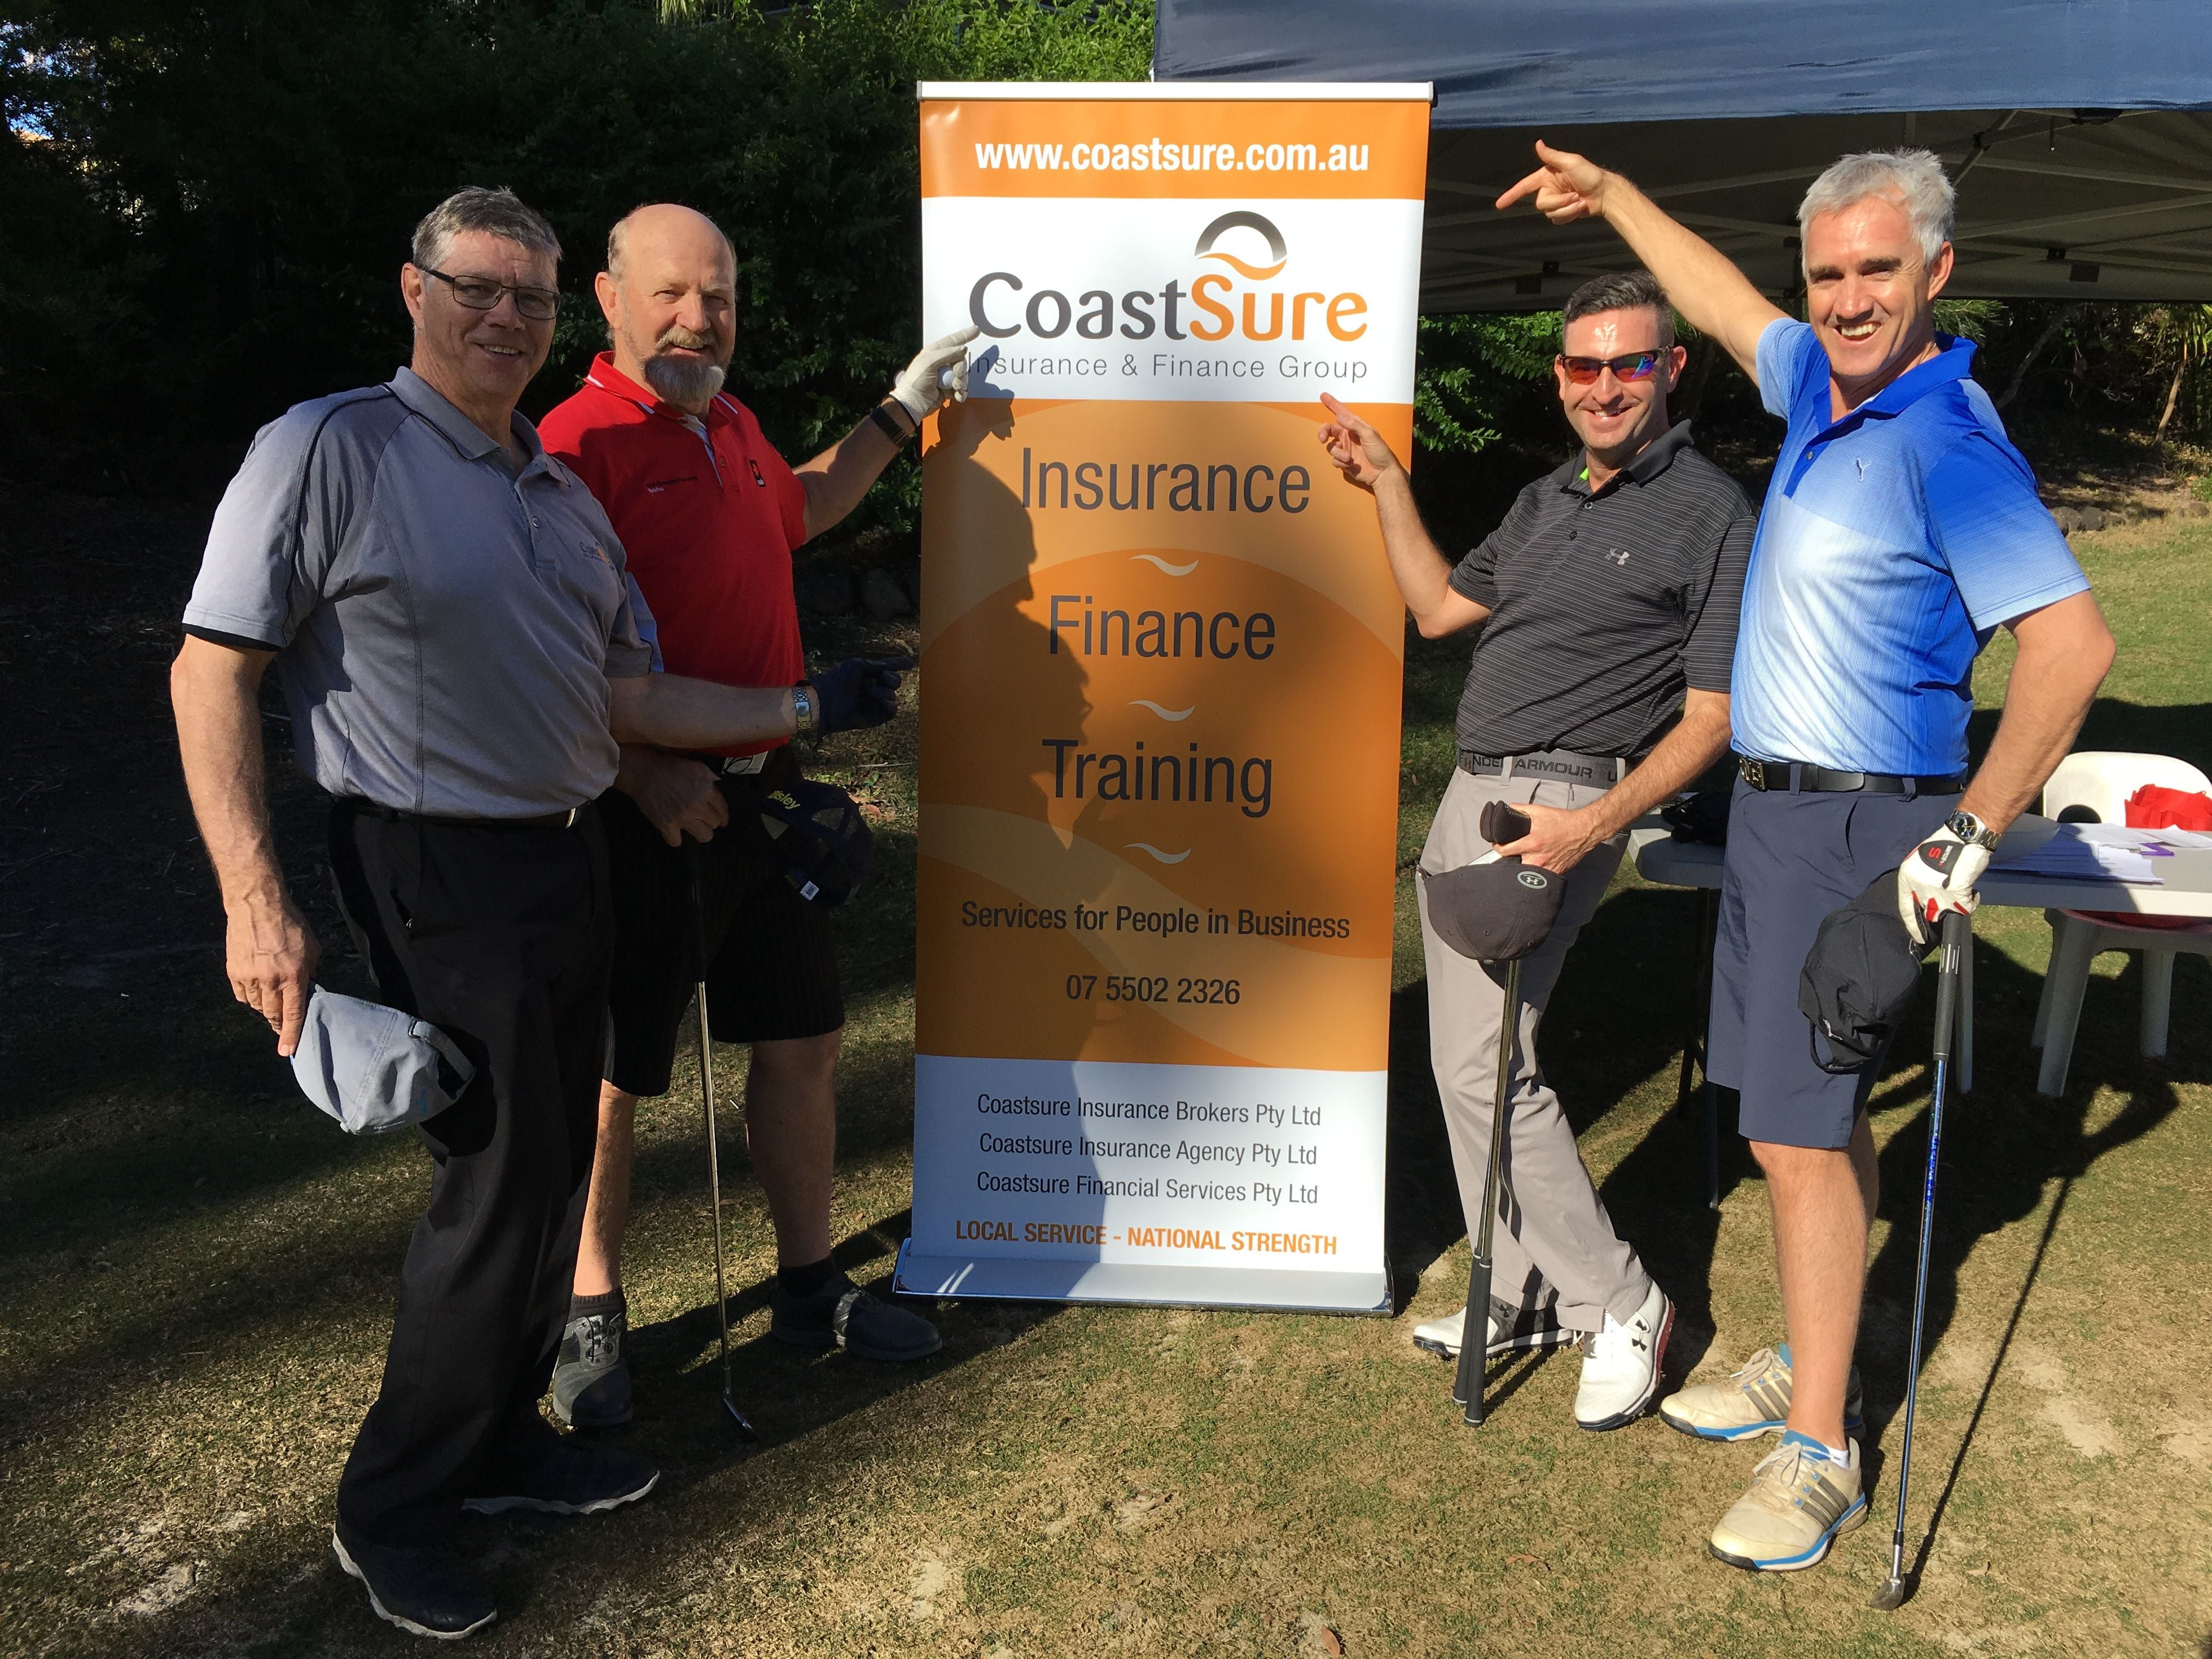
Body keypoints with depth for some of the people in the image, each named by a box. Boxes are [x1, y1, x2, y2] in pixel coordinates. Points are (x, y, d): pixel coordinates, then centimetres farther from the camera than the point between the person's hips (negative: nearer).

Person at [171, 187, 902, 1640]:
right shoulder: (330, 450, -8)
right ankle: (392, 1510, 18)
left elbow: (628, 697, 16)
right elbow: (214, 669, -11)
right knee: (499, 1183, -3)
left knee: (552, 1171, 14)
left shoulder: (567, 495, 13)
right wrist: (257, 899, -18)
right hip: (437, 877, -7)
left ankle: (503, 1442, 34)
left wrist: (804, 707, 14)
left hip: (570, 864, 8)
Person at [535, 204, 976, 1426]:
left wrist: (900, 412, 30)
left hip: (761, 795, 8)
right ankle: (589, 1313, 28)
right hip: (644, 811, -8)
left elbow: (799, 511, 34)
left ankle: (808, 1286, 32)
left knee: (800, 1040, 14)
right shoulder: (581, 441, -14)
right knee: (611, 1077, 7)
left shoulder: (733, 430, 12)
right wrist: (645, 776, -23)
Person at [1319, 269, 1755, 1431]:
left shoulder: (1713, 516, -6)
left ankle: (1619, 1304, 5)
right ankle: (1525, 1294, 24)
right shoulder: (1547, 499, 17)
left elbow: (1709, 717, -10)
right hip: (1471, 798, 8)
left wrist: (1598, 822, -23)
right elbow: (1440, 608, 25)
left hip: (1557, 809, -8)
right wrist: (1384, 482, 22)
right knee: (1465, 1059, 11)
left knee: (1482, 1065, -13)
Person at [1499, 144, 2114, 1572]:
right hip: (1778, 807, 9)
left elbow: (2075, 643, -24)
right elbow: (1724, 299, 27)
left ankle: (1821, 1452, 6)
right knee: (1825, 1110, 17)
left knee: (1800, 1133, -7)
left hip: (1858, 824, -9)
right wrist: (1611, 196, 36)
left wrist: (1969, 838, -24)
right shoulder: (1823, 385, 8)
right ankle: (1810, 1367, 32)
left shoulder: (1949, 444, -18)